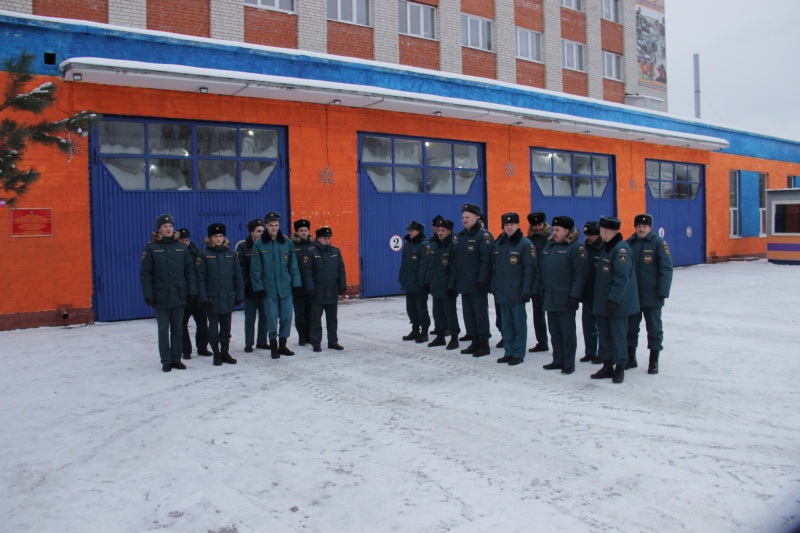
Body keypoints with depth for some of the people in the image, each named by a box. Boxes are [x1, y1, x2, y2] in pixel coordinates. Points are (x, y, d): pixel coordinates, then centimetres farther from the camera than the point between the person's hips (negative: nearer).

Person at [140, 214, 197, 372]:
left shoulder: (182, 247, 6)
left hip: (179, 296, 3)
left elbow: (189, 270, 7)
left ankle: (176, 359, 19)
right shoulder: (151, 248, -2)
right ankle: (166, 361, 14)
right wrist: (148, 295, -10)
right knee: (163, 330, 5)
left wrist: (192, 291, 0)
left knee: (178, 329, 9)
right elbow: (145, 273, -4)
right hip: (161, 298, -2)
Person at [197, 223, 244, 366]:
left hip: (228, 298, 2)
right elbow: (200, 278, -4)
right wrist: (203, 298, -11)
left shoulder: (231, 254, 5)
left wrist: (239, 295, 2)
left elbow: (238, 276, 6)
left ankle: (225, 352, 23)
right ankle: (216, 354, 18)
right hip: (212, 299, -2)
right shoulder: (205, 255, -2)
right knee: (213, 327, 6)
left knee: (226, 327, 11)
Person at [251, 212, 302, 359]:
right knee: (272, 318, 2)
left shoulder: (287, 243, 5)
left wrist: (296, 284, 2)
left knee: (287, 317, 5)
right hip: (269, 289, -2)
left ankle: (283, 345, 21)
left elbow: (293, 266, 6)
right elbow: (255, 269, -2)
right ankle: (273, 346, 17)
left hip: (285, 287, 2)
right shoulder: (259, 245, -1)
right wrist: (258, 287, -7)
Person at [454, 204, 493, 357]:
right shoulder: (461, 236, 14)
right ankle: (474, 342, 24)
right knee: (468, 314, 13)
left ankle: (484, 344, 8)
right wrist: (456, 279, 13)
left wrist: (482, 281, -22)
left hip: (477, 285, -8)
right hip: (464, 284, 8)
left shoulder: (484, 236, -11)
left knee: (480, 313, -1)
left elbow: (486, 260, -17)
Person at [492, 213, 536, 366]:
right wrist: (494, 288, 11)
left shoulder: (525, 244, -8)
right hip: (502, 293, 6)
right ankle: (509, 352, 22)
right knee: (506, 324, 12)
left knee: (519, 323, 3)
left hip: (517, 294, -6)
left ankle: (519, 354, 11)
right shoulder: (498, 244, 11)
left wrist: (526, 291, -17)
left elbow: (529, 269, -12)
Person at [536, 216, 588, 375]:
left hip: (565, 300, -7)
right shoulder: (549, 245, 14)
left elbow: (580, 273, -15)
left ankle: (569, 364, 11)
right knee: (554, 332, 14)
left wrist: (575, 296, -20)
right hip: (549, 298, 7)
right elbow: (541, 270, 17)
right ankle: (558, 360, 25)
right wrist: (538, 291, 14)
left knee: (568, 332, 3)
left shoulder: (576, 247, -9)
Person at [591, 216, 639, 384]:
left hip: (617, 304, -9)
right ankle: (607, 366, 24)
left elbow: (622, 278, -22)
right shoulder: (605, 247, 13)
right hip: (602, 303, 9)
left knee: (618, 336, 0)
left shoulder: (621, 249, -16)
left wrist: (613, 300, -24)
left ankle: (620, 368, 12)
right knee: (605, 335, 14)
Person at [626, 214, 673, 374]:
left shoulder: (659, 243, -6)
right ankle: (630, 359, 25)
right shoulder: (629, 243, 7)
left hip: (652, 296, -4)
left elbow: (666, 269, -10)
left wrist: (662, 292, -15)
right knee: (630, 328, 12)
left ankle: (654, 362, 15)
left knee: (654, 329, 5)